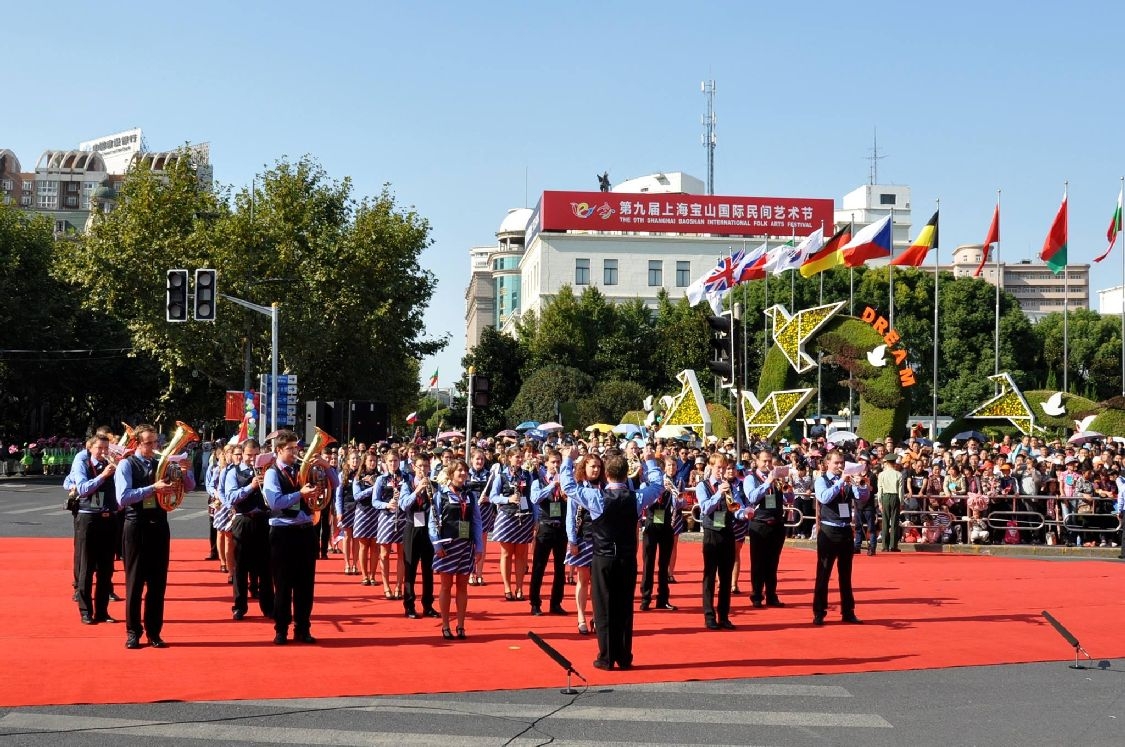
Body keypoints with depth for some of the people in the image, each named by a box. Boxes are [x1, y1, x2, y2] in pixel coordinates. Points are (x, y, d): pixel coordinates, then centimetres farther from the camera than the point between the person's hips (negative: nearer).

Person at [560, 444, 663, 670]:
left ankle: (607, 658, 4)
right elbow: (658, 485, 12)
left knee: (604, 609, 3)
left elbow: (568, 486, -3)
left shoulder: (597, 497, -14)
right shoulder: (636, 498, -7)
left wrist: (567, 460, 8)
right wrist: (650, 461, 24)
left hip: (604, 559, -2)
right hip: (628, 560, 2)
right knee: (625, 608, 9)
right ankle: (625, 658, 12)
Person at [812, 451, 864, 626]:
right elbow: (824, 498, -22)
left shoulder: (847, 481, 9)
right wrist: (841, 482, -22)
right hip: (828, 531, -5)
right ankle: (819, 613, 3)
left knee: (846, 574, 11)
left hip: (846, 530, 5)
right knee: (823, 574, -1)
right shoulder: (821, 480, -4)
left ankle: (848, 612, 17)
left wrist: (860, 483, -18)